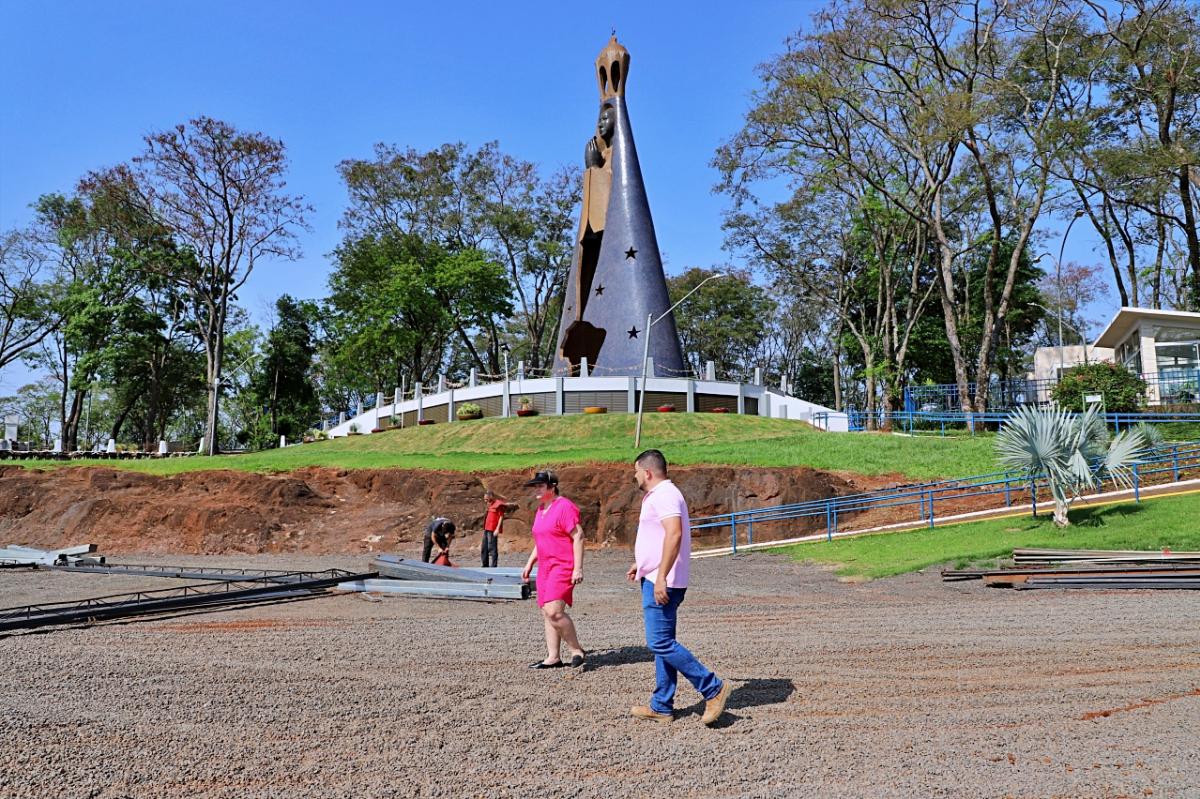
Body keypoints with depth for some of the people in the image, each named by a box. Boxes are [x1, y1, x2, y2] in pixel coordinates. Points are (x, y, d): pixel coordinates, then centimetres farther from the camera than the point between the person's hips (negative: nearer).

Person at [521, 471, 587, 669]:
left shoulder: (564, 507, -12)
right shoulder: (540, 509, 16)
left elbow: (578, 537, -16)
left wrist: (578, 568, -20)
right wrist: (530, 563, 22)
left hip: (563, 567, -9)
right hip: (545, 567, 9)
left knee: (554, 611, -18)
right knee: (547, 613, 8)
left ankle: (577, 651, -2)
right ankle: (553, 658, 13)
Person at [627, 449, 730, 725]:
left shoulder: (664, 495, -15)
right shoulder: (658, 496, 19)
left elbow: (674, 534, -28)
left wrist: (661, 577, -31)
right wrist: (641, 565, 36)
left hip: (661, 583, -11)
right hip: (655, 580, 11)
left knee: (661, 643, -10)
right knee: (662, 643, 12)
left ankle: (713, 689, -3)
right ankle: (661, 707, 18)